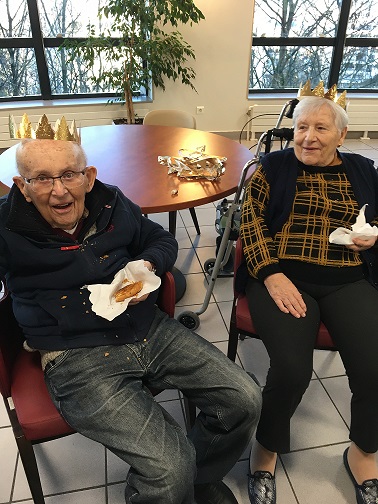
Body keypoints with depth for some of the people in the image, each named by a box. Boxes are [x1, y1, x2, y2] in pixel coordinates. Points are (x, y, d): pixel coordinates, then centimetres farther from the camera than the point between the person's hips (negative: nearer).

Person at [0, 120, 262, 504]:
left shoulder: (112, 204, 6)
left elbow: (161, 240, 19)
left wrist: (147, 265, -1)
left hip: (151, 331, 5)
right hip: (78, 358, -4)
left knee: (244, 401, -2)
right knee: (170, 471, -21)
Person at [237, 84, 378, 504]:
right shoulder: (274, 167, 9)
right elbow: (251, 221, -2)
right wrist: (272, 275, -16)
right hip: (282, 277, -2)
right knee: (291, 368, -25)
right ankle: (267, 448, 7)